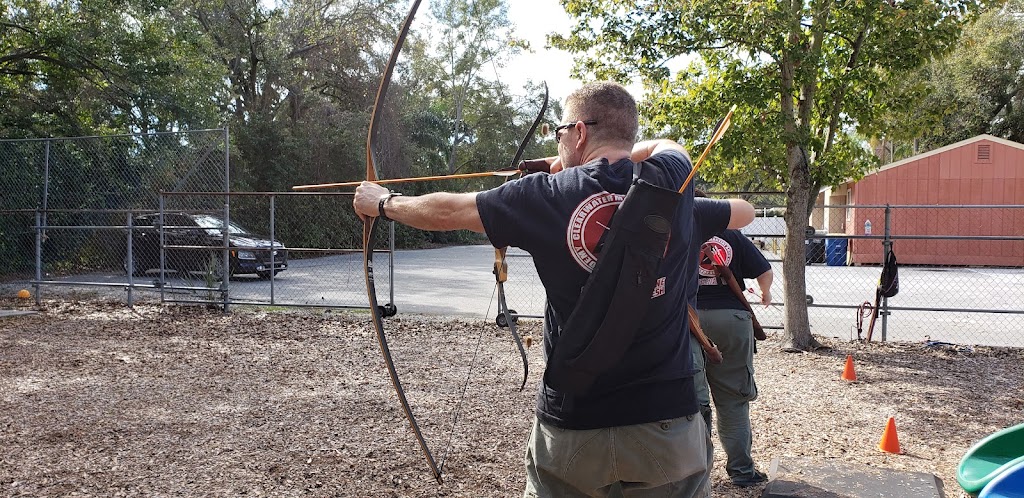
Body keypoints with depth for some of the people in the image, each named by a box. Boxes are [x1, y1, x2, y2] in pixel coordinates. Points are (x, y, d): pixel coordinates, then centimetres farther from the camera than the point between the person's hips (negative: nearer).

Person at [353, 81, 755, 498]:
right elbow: (665, 145, 23)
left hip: (572, 428, -1)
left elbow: (445, 211, 5)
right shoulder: (670, 182, -3)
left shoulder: (549, 195, -7)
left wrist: (382, 203, 23)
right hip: (669, 426, 1)